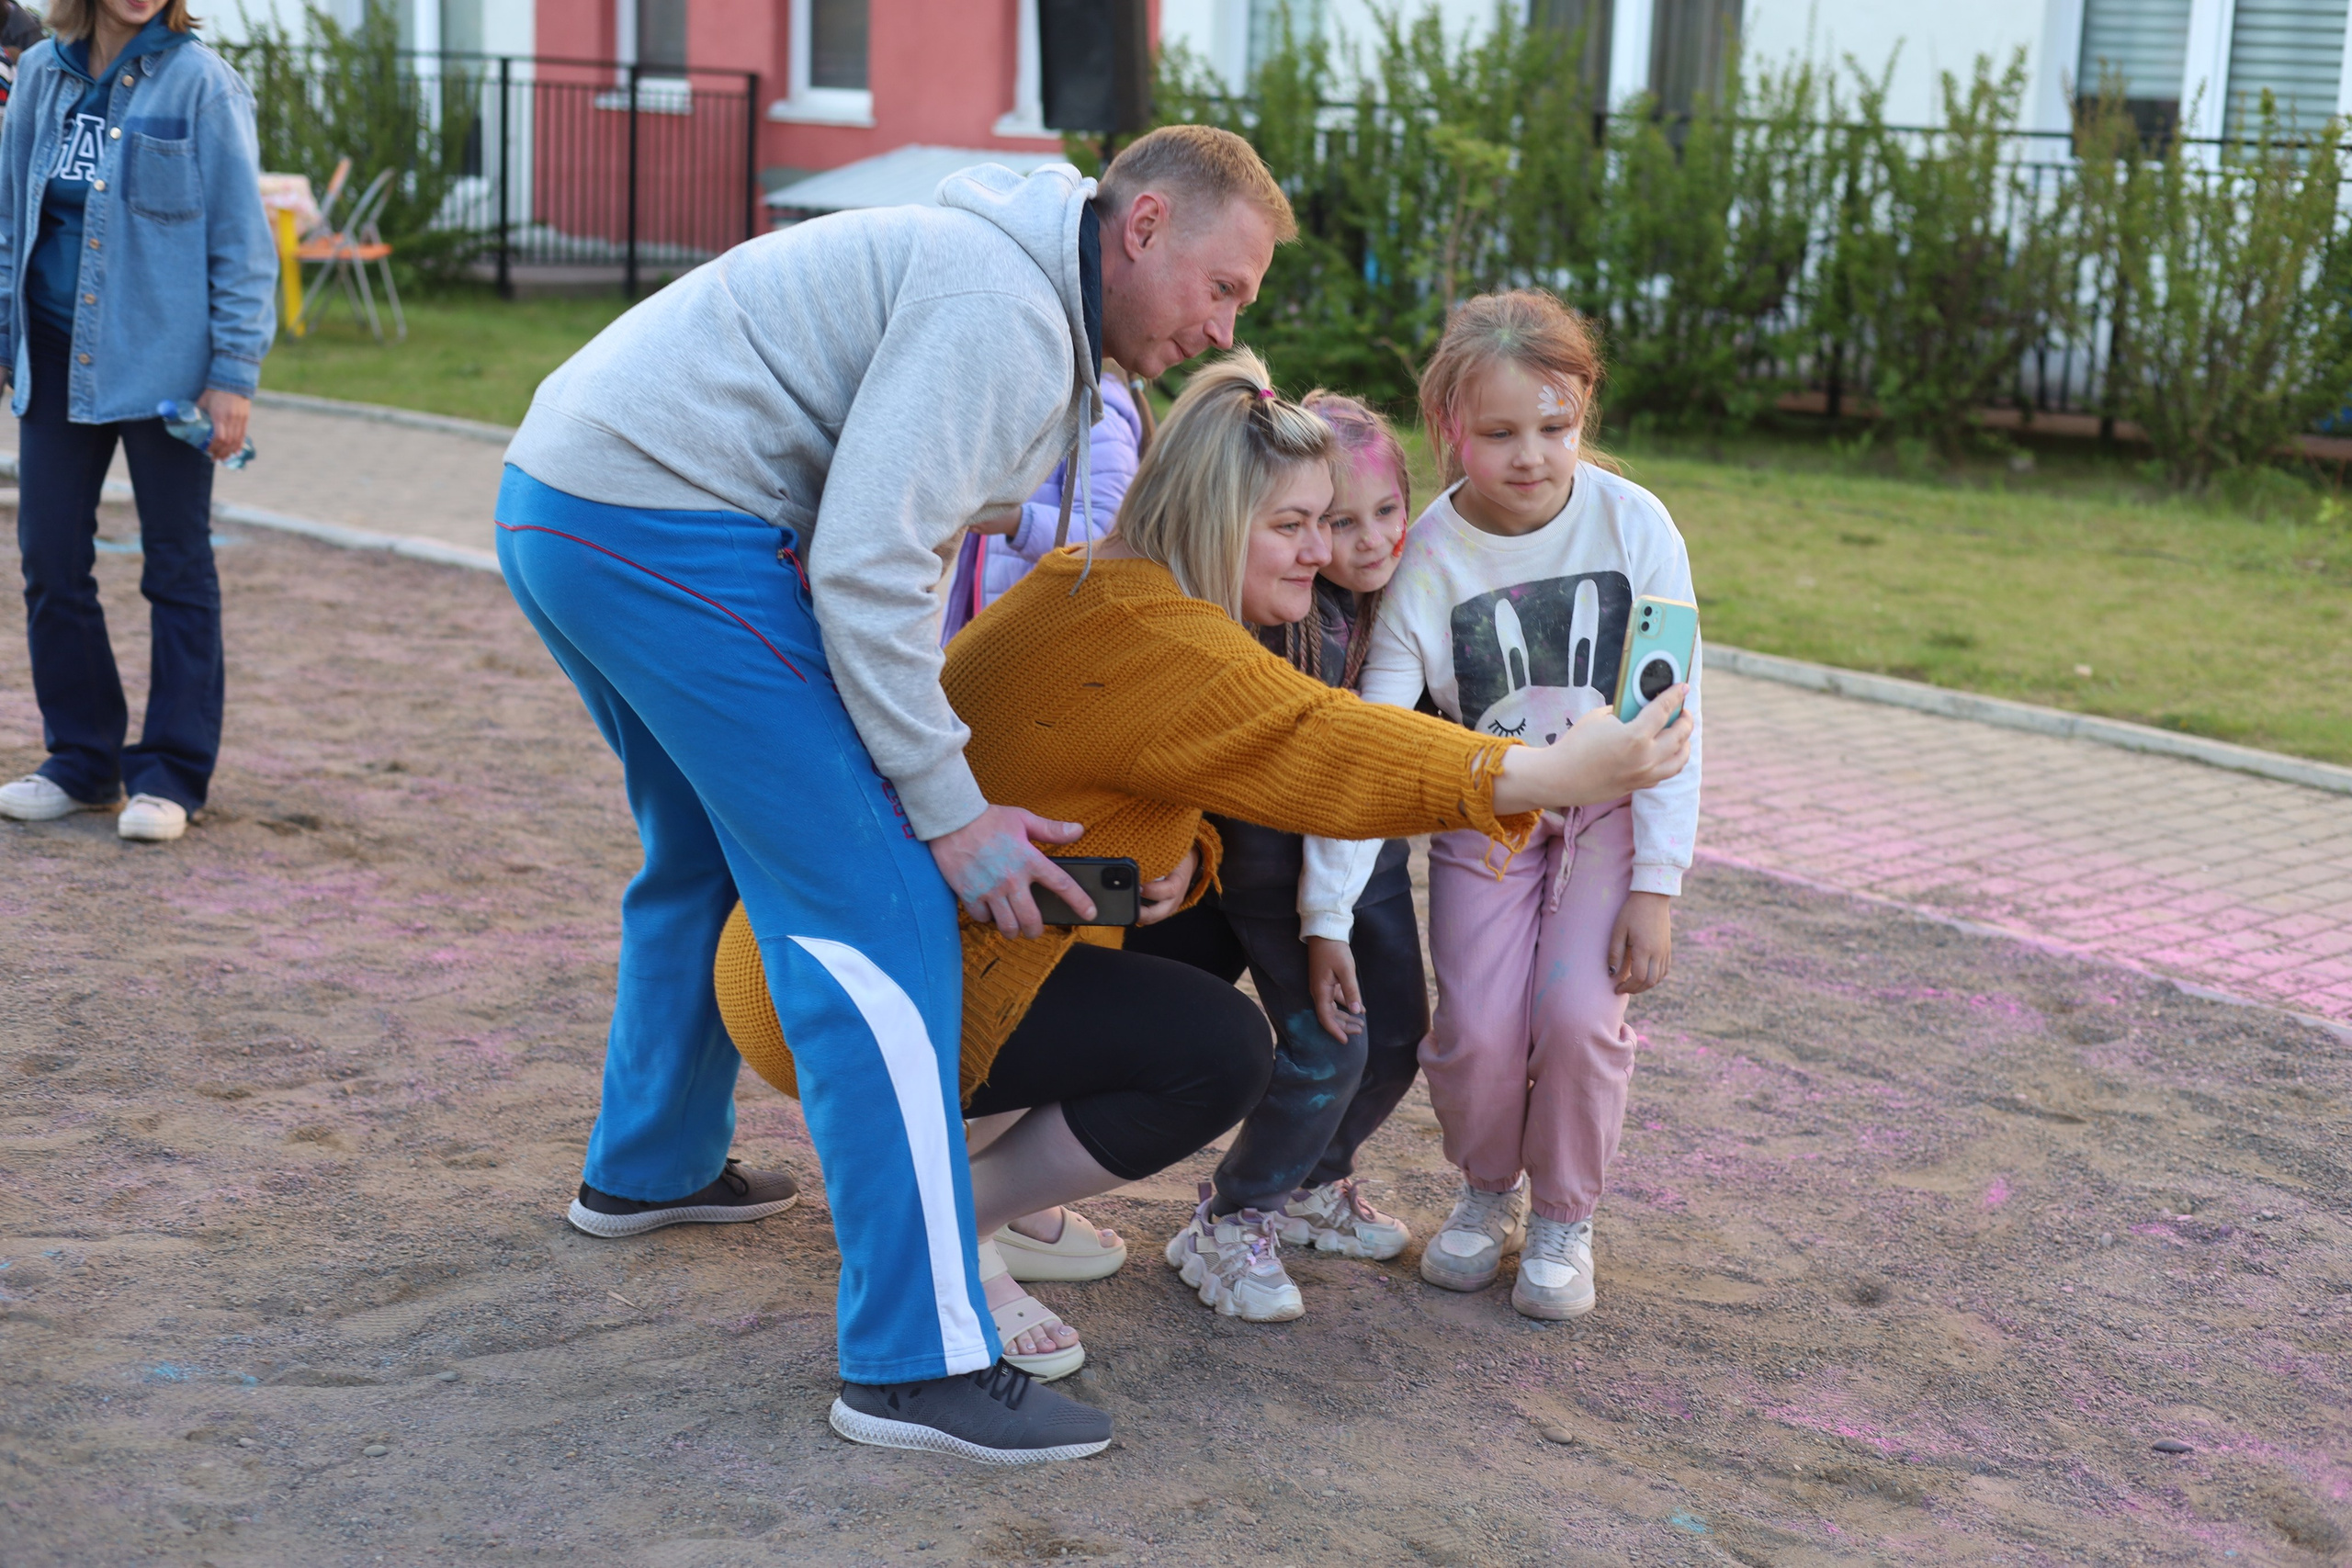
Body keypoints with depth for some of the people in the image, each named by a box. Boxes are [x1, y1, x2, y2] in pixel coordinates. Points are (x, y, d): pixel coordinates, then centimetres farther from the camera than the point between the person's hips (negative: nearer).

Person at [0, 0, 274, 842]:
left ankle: (171, 773, 12)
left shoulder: (199, 82, -7)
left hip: (162, 357, -5)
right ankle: (83, 759, 20)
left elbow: (242, 238, -8)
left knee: (177, 566, 3)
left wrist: (234, 371, -12)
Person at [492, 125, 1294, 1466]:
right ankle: (919, 1359, -11)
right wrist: (950, 811, -15)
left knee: (712, 848, 29)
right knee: (875, 910, -11)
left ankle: (649, 1166, 48)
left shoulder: (1034, 315, 19)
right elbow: (868, 565, -21)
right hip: (661, 528, -11)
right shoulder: (1002, 307, -14)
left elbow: (875, 538, 18)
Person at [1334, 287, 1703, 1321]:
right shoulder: (1425, 557, -17)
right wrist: (1327, 915, -23)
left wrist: (1656, 886, -15)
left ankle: (1564, 1216, 9)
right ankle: (1485, 1192, 18)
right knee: (1477, 1026, -16)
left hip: (1612, 808, 0)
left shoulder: (1631, 524, -17)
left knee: (1578, 1012, -20)